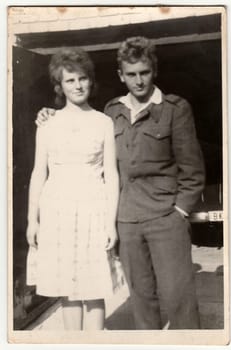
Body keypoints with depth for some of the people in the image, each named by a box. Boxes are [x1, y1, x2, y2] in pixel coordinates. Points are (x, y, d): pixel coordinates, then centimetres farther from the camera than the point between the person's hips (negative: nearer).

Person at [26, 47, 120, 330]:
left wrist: (112, 222, -4)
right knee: (67, 289, 7)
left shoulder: (104, 123, 4)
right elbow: (39, 173, 8)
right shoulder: (48, 125, 7)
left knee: (94, 290, 0)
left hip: (93, 211, -1)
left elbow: (111, 174, 2)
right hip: (57, 212, 1)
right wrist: (32, 219, 2)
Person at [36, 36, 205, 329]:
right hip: (126, 220, 4)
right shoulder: (112, 111, 9)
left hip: (166, 217, -4)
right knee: (141, 294, 12)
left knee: (176, 294, -3)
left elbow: (192, 170, -3)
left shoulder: (175, 108, -3)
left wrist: (179, 212, -8)